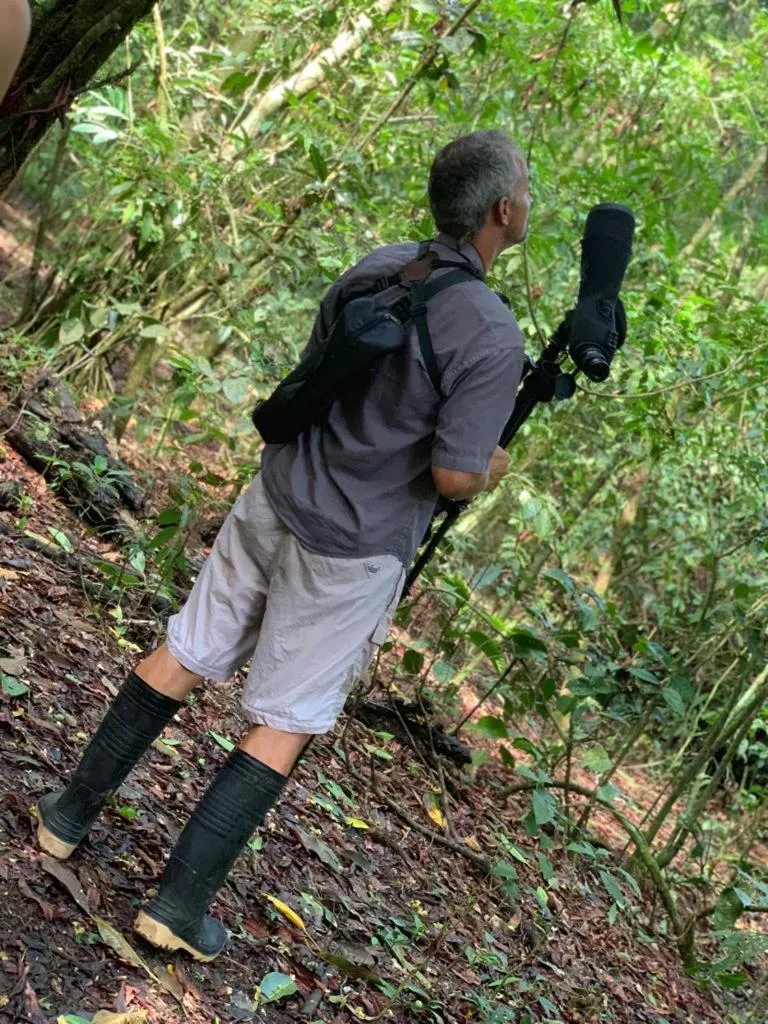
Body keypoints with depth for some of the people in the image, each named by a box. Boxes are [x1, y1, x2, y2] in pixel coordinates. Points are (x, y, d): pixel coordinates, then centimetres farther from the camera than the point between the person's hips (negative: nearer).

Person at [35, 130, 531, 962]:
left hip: (277, 496, 6)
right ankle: (180, 902, 8)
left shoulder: (375, 268, -1)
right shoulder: (493, 336, -22)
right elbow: (452, 474, -21)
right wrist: (489, 469, 1)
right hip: (352, 550, -6)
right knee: (284, 723, 7)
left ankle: (72, 810, 27)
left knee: (185, 652, 18)